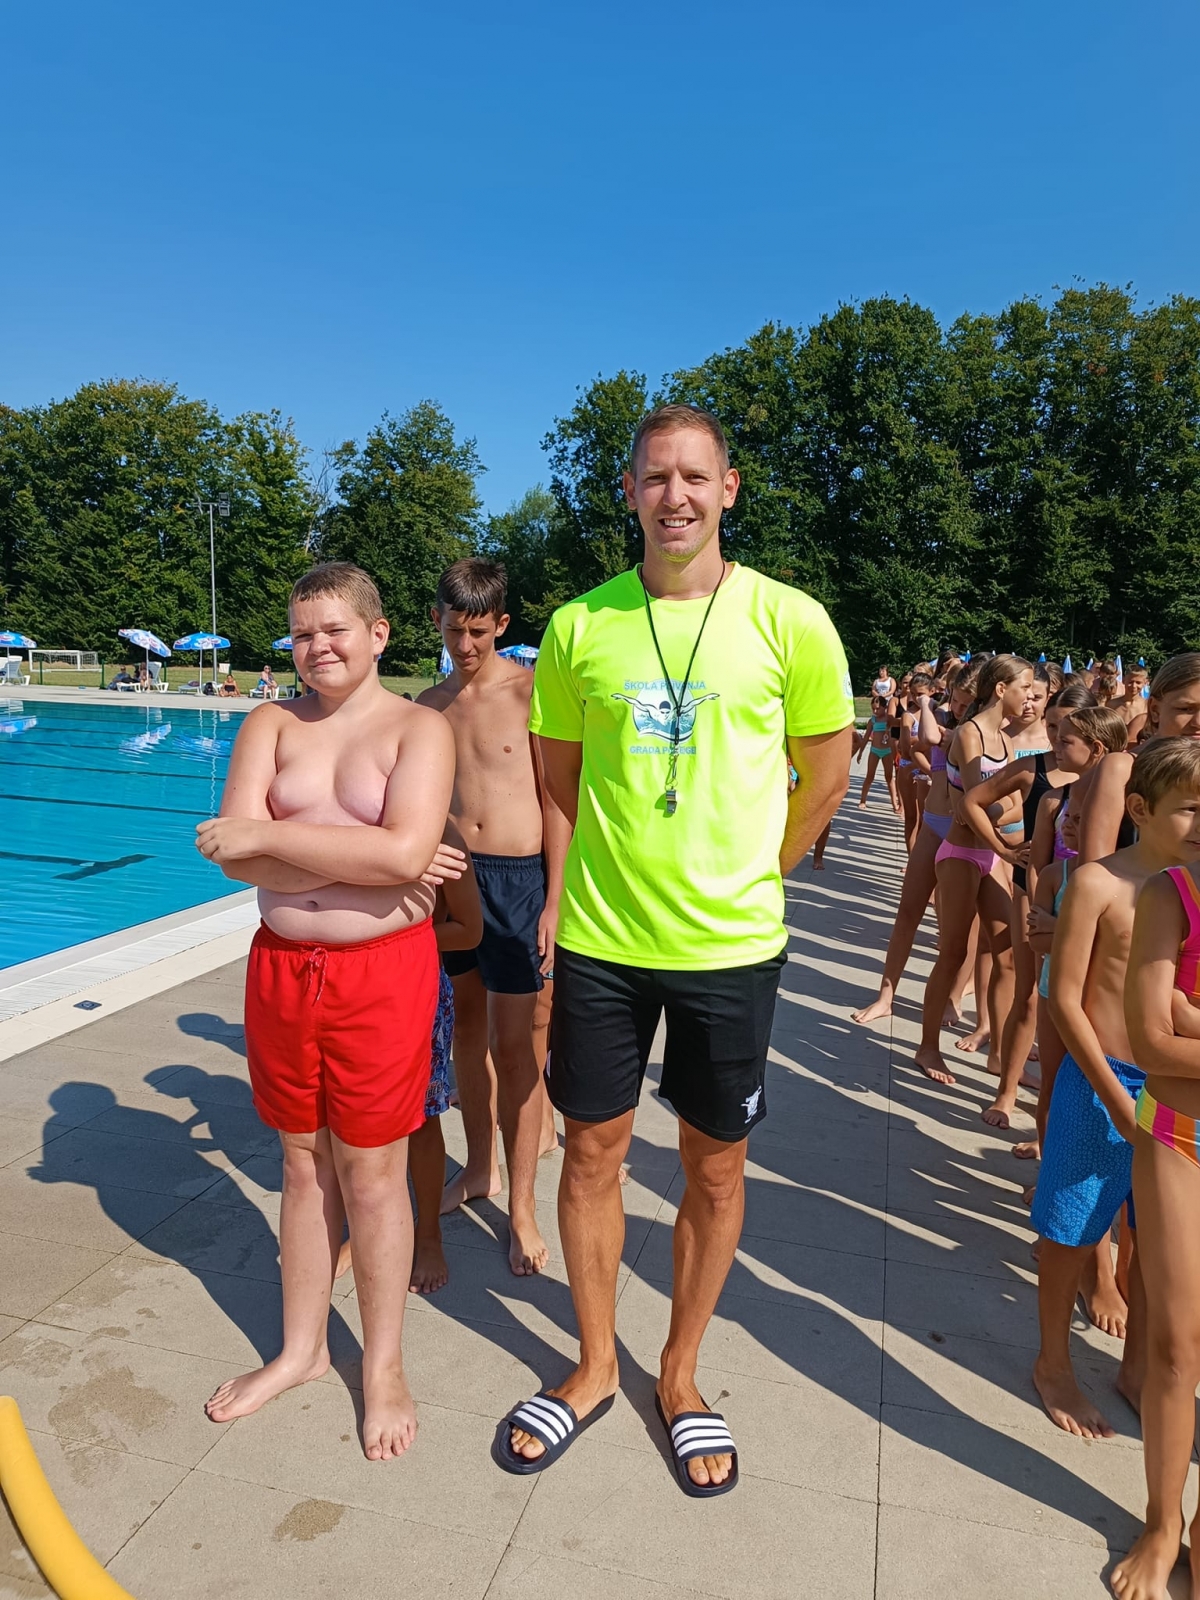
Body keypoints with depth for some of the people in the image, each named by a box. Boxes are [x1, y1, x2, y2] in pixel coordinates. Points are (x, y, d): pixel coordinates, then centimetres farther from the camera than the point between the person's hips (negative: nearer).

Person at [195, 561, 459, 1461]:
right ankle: (303, 1349, 38)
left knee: (371, 1172, 8)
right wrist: (367, 856, -15)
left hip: (382, 972, -4)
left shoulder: (419, 728, -5)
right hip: (282, 966, 4)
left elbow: (404, 852, -21)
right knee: (305, 1163, 18)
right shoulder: (272, 726, 5)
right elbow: (234, 853, -8)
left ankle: (384, 1367, 29)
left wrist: (272, 836, -15)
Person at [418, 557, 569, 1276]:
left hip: (517, 877, -5)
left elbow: (556, 801, -8)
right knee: (467, 1026, 16)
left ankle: (522, 1207, 13)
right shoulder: (430, 704, 9)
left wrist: (553, 903, -12)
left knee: (512, 1043, 0)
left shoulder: (530, 690, -7)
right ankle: (480, 1167, 34)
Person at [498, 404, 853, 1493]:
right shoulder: (580, 626, -2)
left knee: (715, 1167, 13)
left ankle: (679, 1374, 38)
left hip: (730, 947, -1)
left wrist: (743, 875, 8)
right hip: (599, 939, 2)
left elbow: (825, 777, 3)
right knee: (593, 1149, 13)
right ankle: (596, 1366, 37)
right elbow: (557, 779, 8)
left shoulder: (790, 622, -7)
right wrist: (563, 897, 8)